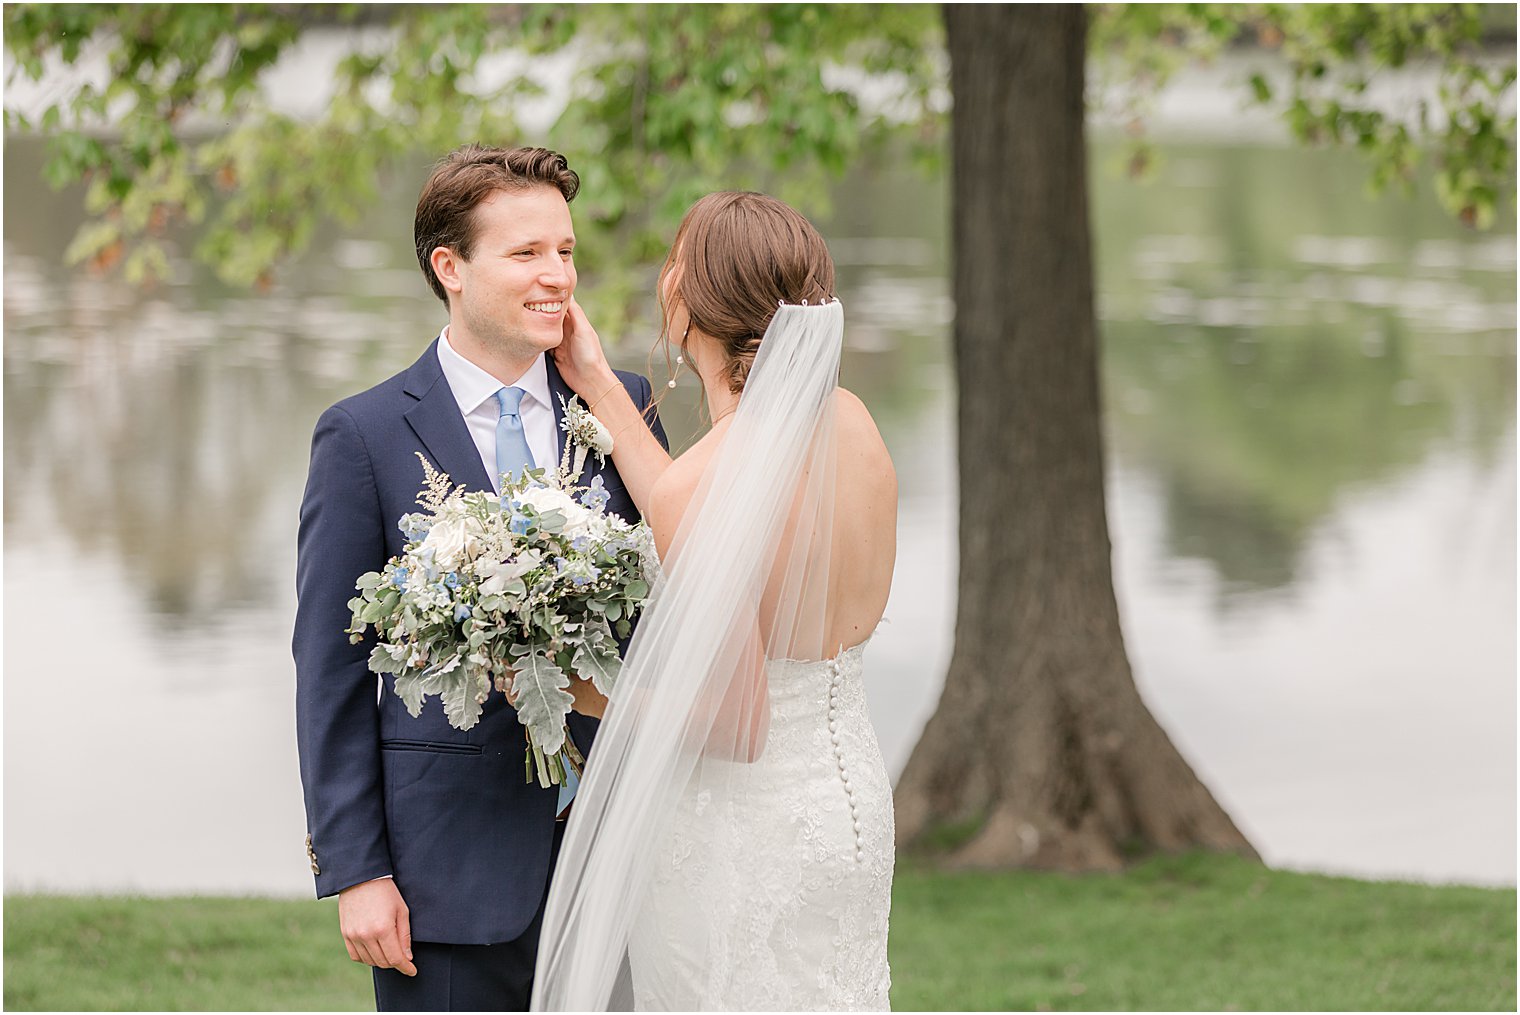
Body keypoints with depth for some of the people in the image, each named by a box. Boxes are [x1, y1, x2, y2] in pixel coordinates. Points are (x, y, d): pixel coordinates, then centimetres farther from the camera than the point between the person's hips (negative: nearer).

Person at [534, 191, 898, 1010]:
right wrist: (600, 389, 13)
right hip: (849, 804, 7)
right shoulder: (849, 423, -5)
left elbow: (735, 726, -22)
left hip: (744, 838, -7)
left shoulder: (705, 483, -26)